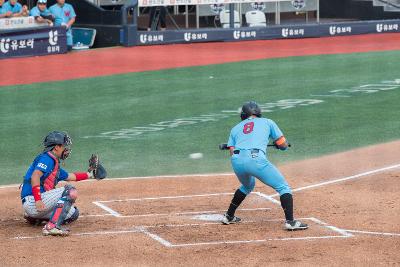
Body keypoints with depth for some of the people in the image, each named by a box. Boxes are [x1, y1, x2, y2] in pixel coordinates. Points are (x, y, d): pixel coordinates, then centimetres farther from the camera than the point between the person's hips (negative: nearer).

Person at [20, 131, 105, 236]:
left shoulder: (55, 163, 21)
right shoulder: (46, 158, -9)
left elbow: (70, 176, 36)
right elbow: (35, 176, -25)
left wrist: (89, 174, 35)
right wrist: (37, 200, -34)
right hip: (31, 202, -10)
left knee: (73, 213, 15)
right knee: (70, 191, -18)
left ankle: (34, 217, 14)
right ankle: (52, 226, -28)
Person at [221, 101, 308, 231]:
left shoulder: (236, 128, 29)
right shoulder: (267, 122, 24)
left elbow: (232, 152, 18)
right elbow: (283, 145, 22)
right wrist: (277, 144, 45)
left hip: (236, 161, 5)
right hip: (256, 159, -5)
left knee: (247, 186, 35)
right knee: (283, 187, 4)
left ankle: (229, 216, 38)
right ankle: (290, 222, -13)